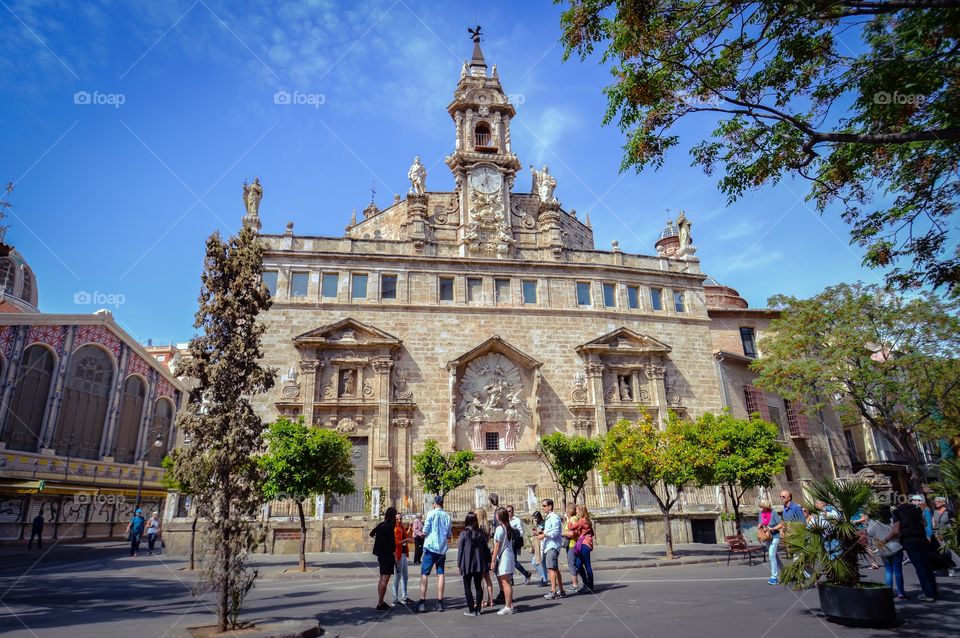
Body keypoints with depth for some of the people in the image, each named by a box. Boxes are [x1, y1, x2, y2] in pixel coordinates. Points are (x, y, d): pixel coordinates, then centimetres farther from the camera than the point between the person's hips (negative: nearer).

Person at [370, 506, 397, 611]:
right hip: (387, 555, -9)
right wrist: (395, 556, -16)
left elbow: (371, 533, 23)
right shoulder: (390, 526, -16)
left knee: (382, 578, 16)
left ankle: (380, 602, 22)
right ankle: (380, 604, -5)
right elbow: (392, 542, -20)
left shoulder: (381, 525, 9)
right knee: (385, 579, -6)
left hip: (381, 555, 9)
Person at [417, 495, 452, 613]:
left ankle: (422, 602, -4)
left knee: (424, 574, 1)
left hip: (431, 547, -4)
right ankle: (440, 603, 8)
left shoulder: (431, 513, -7)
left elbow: (425, 531, -10)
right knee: (440, 573, 8)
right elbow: (449, 536, 10)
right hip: (442, 548, 4)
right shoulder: (447, 516, 4)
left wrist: (423, 533, 12)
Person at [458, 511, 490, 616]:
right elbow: (486, 549, 5)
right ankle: (478, 609, 14)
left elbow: (460, 550, -7)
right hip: (479, 564, 4)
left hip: (467, 564, -4)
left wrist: (459, 564, 2)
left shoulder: (463, 534, -9)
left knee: (467, 587, 6)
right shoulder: (481, 533, 0)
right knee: (478, 586, 13)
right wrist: (486, 563, 12)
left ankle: (471, 610, 4)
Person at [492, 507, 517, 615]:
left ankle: (508, 607, -1)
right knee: (507, 582, 14)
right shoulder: (509, 528, 9)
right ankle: (510, 606, 19)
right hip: (510, 555, 8)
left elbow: (497, 546, -14)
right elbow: (510, 544, 12)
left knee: (505, 583, -4)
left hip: (503, 557, -8)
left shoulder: (499, 528, -14)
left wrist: (493, 561, -9)